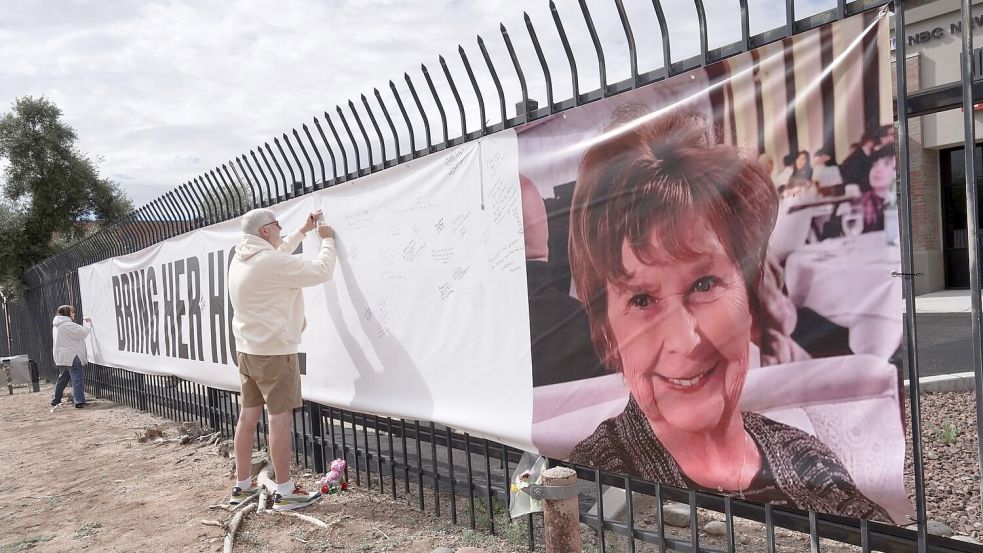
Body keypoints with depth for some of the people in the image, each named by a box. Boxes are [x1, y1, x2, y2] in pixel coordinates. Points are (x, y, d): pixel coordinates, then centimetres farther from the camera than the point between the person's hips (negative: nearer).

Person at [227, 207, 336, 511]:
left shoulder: (240, 259, 8)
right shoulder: (273, 263, -19)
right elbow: (321, 272, -13)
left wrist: (303, 231, 28)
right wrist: (327, 240, 2)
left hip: (247, 349, 9)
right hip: (274, 351, -9)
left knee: (248, 415, 12)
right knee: (280, 417, -3)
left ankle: (241, 485, 20)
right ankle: (284, 491, 3)